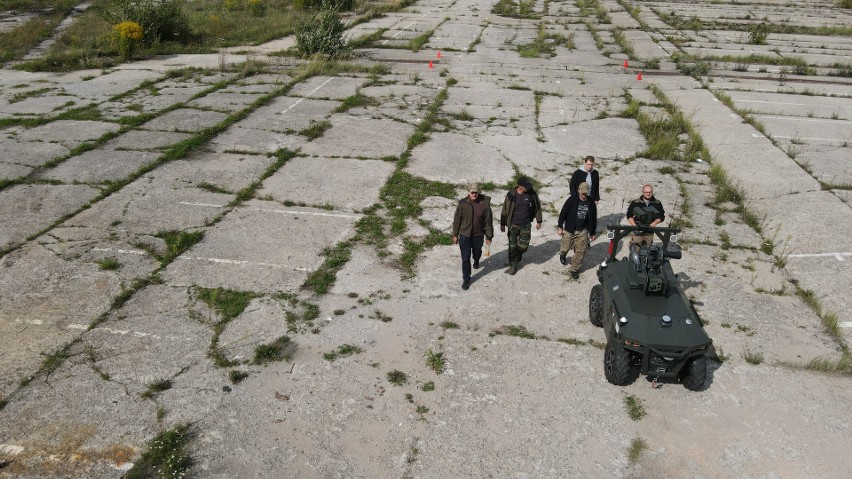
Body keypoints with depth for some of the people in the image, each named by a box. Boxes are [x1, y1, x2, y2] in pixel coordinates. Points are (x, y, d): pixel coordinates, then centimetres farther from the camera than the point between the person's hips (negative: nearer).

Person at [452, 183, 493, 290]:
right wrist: (455, 235, 0)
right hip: (464, 235, -1)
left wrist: (489, 236, -2)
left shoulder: (485, 204, -14)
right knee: (465, 258, 1)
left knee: (477, 252, 26)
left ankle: (476, 261, 61)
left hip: (478, 235, 1)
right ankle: (466, 279, 13)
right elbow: (457, 219, -3)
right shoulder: (462, 203, -13)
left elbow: (488, 221, -6)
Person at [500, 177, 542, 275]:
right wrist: (502, 224, 4)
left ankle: (518, 255, 38)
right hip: (513, 224, -1)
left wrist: (538, 221, 8)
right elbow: (505, 210, -1)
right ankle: (513, 265, 18)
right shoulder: (511, 195, -12)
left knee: (523, 245, 4)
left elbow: (537, 207, 4)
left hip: (526, 224, 1)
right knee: (512, 246, 3)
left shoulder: (532, 193, -8)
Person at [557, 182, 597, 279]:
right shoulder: (572, 200, -11)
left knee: (580, 252, 2)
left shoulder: (591, 203, -2)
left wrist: (592, 233, 11)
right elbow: (563, 213, -6)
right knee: (565, 247, 7)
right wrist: (560, 227, -7)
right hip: (569, 230, -2)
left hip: (583, 231, 2)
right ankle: (562, 254, 44)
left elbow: (593, 219, 8)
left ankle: (575, 269, 19)